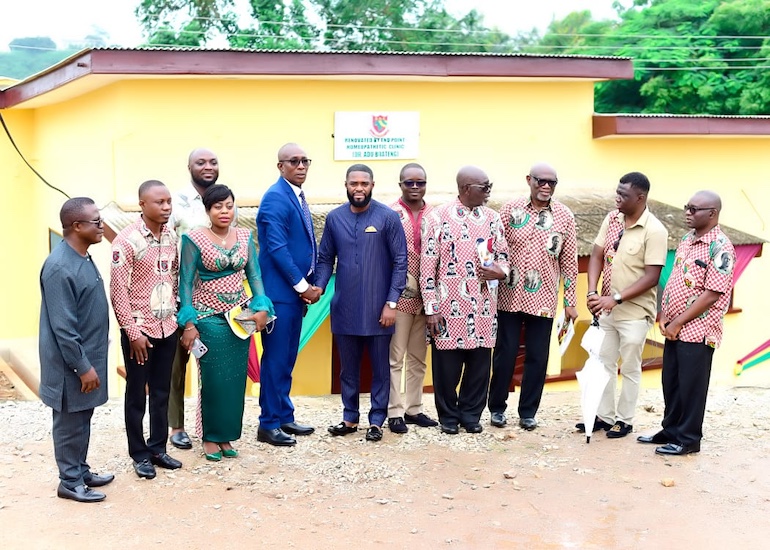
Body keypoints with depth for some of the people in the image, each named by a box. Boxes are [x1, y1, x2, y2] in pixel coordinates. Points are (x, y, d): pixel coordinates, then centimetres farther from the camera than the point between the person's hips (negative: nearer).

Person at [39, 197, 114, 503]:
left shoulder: (84, 258, 6)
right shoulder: (59, 267, -24)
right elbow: (63, 327, -24)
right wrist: (83, 367, -20)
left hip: (87, 355, 9)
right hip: (71, 363, -9)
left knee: (83, 420, 19)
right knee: (70, 423, 5)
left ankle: (81, 471, 32)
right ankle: (70, 482, 17)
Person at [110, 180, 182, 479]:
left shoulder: (173, 237, 3)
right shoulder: (127, 241, -15)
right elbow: (118, 291, -14)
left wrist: (177, 316, 9)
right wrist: (133, 332, -15)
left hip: (167, 328, 5)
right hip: (140, 329, -5)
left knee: (161, 391, 14)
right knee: (136, 394, 7)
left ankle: (158, 448, 27)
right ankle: (139, 454, 19)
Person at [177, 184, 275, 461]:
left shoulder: (245, 237, 5)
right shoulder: (194, 239, -8)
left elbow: (254, 275, 7)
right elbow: (186, 283, -6)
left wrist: (261, 307, -6)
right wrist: (188, 323, -11)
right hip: (209, 318, -4)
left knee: (236, 378, 7)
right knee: (214, 379, 0)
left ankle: (226, 435, 20)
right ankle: (211, 438, 15)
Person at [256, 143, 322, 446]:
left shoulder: (299, 197, 15)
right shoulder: (275, 197, -13)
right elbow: (277, 247, -19)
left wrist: (310, 285, 6)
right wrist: (302, 286, -15)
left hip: (297, 290, 9)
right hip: (279, 291, -9)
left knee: (288, 358, 14)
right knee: (275, 359, -2)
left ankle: (284, 417, 23)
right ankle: (268, 424, 6)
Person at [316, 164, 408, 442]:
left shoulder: (388, 217, -6)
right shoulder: (334, 218, 3)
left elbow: (400, 262, -6)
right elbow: (325, 259, 8)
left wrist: (391, 303, -10)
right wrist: (319, 287, -9)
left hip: (377, 309, -3)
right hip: (344, 309, 3)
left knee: (380, 367, 7)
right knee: (348, 368, 13)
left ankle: (376, 421, 19)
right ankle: (350, 418, 26)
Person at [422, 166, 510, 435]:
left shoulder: (493, 218, 7)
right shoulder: (438, 218, -5)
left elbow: (503, 255, 15)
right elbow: (427, 266, -5)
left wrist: (500, 271, -10)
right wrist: (430, 308, -8)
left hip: (484, 306, 4)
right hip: (449, 307, -3)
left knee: (480, 363, 8)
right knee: (447, 365, 4)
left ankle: (471, 414, 24)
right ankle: (448, 416, 21)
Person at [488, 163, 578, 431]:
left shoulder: (565, 216, 1)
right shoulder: (510, 209, -2)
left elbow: (569, 262, 4)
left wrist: (570, 301, 4)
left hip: (543, 300, 1)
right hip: (510, 296, -1)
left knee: (537, 357, 7)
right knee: (505, 353, 7)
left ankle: (528, 412, 21)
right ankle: (497, 408, 22)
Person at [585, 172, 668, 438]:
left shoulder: (654, 231, -18)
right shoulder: (611, 219, 0)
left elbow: (651, 277, -20)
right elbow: (597, 256, 2)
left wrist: (616, 299, -25)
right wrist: (592, 292, -12)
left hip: (635, 313, -6)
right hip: (607, 308, 6)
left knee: (630, 369, 9)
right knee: (604, 364, 15)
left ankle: (624, 420, 23)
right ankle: (604, 415, 29)